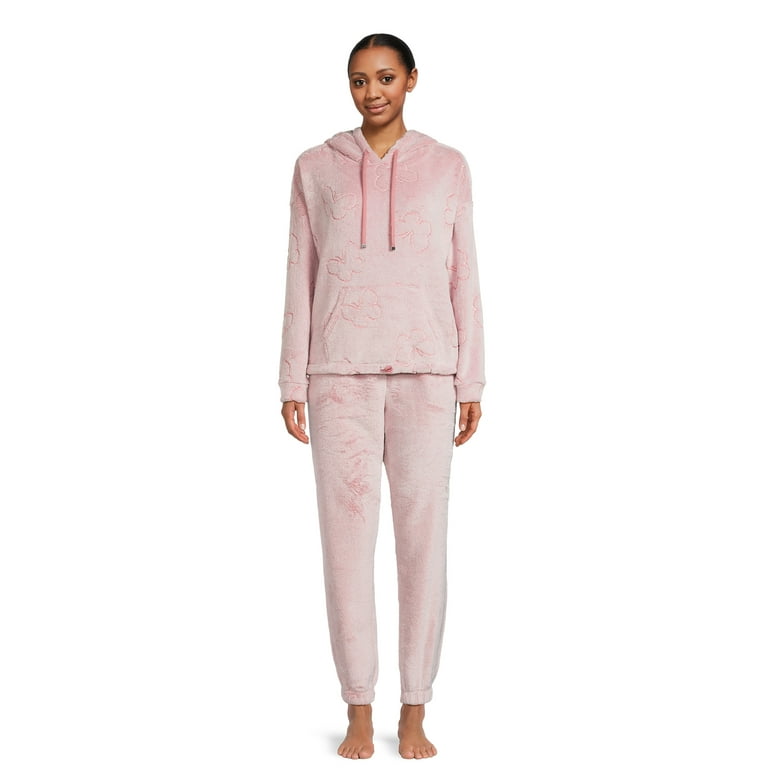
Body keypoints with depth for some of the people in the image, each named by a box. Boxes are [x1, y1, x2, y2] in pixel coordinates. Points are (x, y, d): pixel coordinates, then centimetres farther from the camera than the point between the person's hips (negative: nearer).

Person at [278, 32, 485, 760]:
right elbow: (301, 279, 7)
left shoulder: (447, 167, 9)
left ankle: (414, 714, 14)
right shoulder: (316, 167, 9)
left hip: (424, 369, 0)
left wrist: (471, 384, 2)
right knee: (345, 535, -1)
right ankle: (359, 713, 13)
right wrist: (292, 384, 2)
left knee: (423, 536, 0)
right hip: (342, 369, 0)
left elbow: (462, 279, 7)